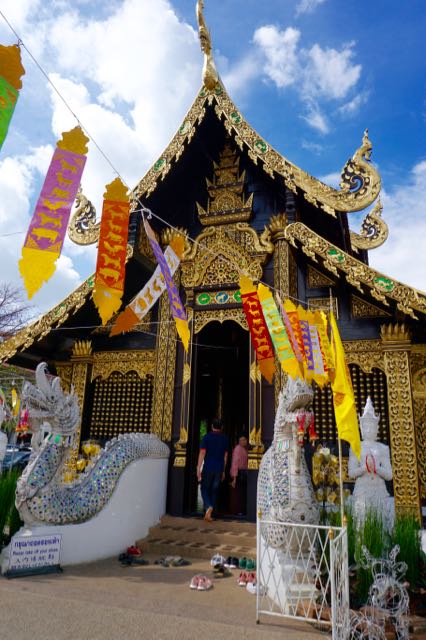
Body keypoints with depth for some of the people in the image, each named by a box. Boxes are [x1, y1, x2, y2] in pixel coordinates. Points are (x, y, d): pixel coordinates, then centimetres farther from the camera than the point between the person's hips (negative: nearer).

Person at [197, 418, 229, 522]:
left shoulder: (207, 437, -4)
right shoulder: (225, 439, 5)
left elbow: (202, 453, -9)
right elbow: (225, 456, 9)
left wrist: (198, 468, -7)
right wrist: (223, 471, 17)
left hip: (208, 468, -3)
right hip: (219, 469, 3)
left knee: (205, 489, 9)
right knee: (214, 491, 11)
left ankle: (208, 507, -16)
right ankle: (209, 514, 12)